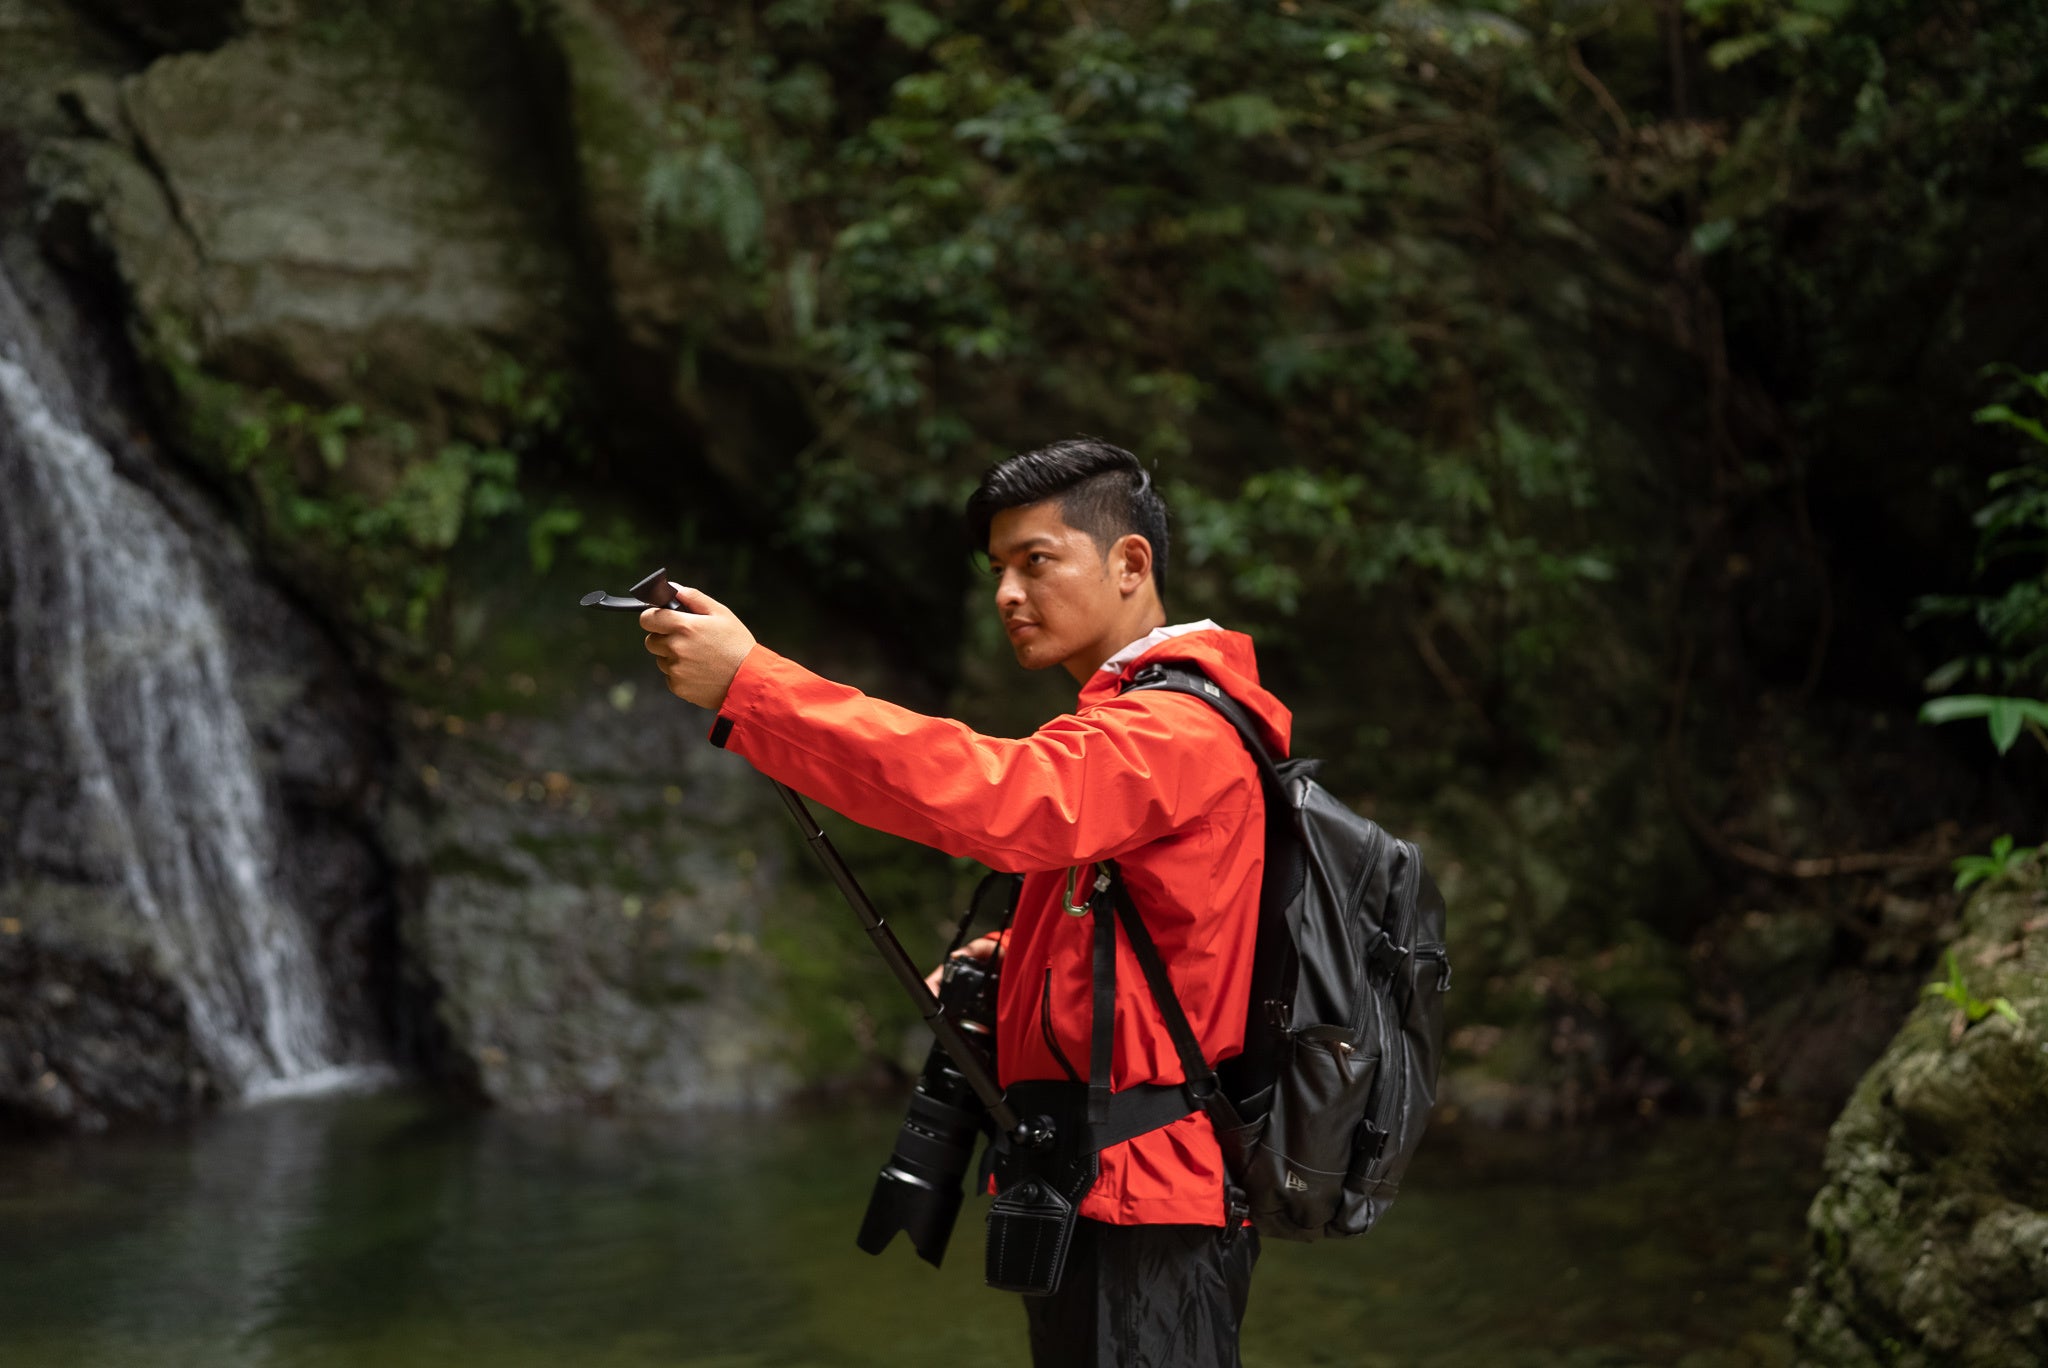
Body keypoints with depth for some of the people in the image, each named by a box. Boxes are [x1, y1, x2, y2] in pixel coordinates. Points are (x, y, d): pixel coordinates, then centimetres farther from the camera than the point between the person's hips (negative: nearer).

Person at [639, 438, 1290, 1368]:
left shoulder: (1178, 729, -14)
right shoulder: (1127, 722, 21)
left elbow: (996, 798, -30)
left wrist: (748, 684, -31)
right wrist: (1007, 962, 7)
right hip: (1095, 1194, 10)